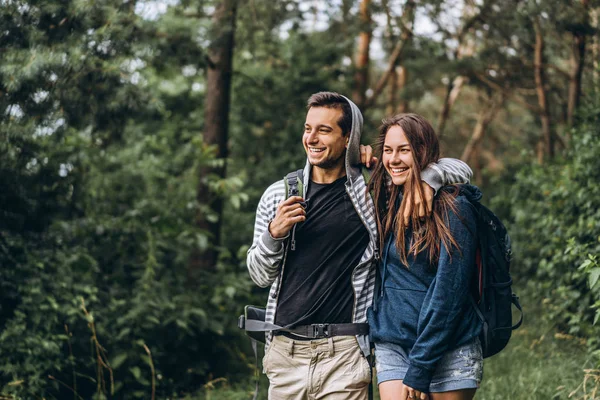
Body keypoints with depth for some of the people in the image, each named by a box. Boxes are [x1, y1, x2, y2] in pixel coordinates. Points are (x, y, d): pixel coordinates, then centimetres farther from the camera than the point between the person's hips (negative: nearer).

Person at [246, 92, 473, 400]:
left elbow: (460, 170, 7)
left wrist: (427, 178, -14)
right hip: (284, 351, 2)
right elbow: (260, 276, 10)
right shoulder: (278, 195, 7)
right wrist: (274, 233, -8)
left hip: (344, 354, -2)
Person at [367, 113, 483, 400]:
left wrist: (418, 371, -15)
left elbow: (448, 293, -13)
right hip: (391, 347, 4)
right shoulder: (383, 205, 8)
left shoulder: (452, 208, -10)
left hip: (447, 352, -4)